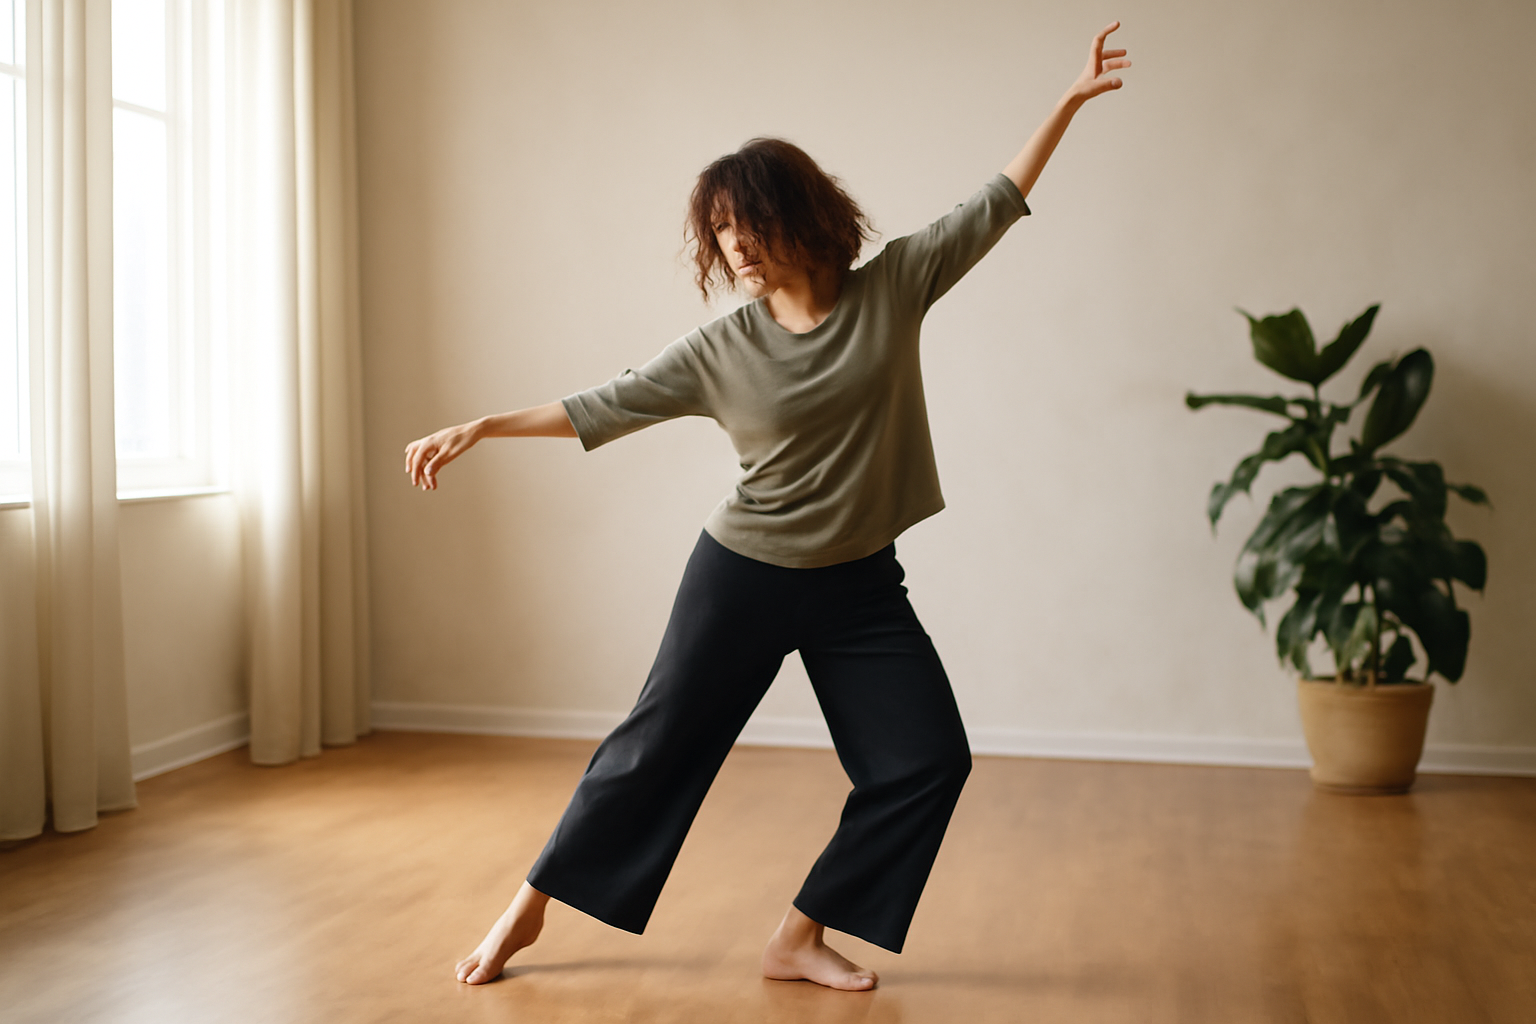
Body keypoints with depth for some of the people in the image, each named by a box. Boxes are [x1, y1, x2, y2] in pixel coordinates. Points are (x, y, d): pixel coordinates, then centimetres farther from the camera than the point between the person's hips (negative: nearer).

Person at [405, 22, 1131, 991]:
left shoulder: (895, 286, -5)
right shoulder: (722, 349, -7)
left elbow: (996, 204, 0)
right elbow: (604, 407, -3)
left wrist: (1071, 101, -1)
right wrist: (481, 426, -9)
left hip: (860, 585, 2)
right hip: (743, 578, -2)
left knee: (927, 760, -5)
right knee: (658, 747, 4)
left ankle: (801, 937, 8)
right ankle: (529, 908, 20)